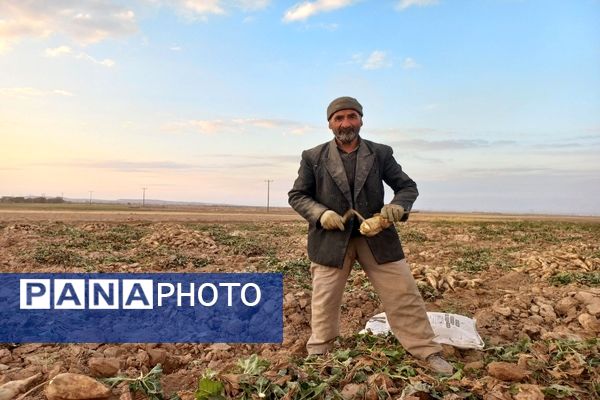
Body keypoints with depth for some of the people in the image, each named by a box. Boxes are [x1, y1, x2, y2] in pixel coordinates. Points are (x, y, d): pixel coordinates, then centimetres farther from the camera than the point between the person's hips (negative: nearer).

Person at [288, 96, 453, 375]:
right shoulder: (313, 157, 2)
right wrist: (320, 213, -15)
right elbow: (297, 195, 4)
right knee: (325, 300, 9)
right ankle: (317, 356, 29)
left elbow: (408, 186, 9)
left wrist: (398, 205, -15)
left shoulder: (381, 153, 5)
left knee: (404, 294, 4)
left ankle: (429, 353, 20)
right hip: (331, 239, -1)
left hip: (377, 235, 1)